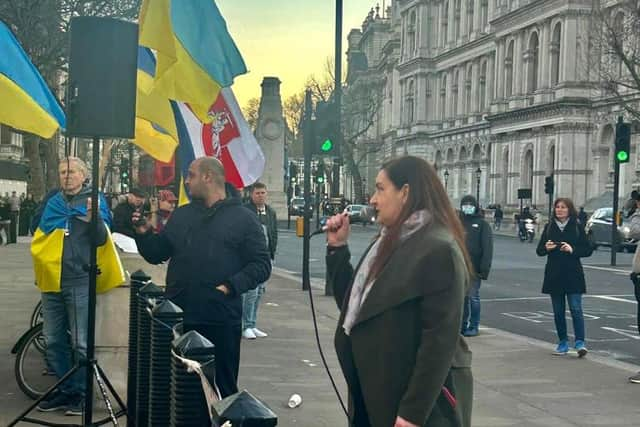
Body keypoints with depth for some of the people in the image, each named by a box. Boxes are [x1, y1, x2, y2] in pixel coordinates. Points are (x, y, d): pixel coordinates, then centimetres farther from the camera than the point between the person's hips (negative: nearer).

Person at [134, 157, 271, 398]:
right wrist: (144, 234, -2)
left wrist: (230, 287, -18)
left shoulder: (243, 219, -1)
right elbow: (156, 254, 16)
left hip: (221, 321, -4)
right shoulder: (181, 215, 15)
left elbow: (261, 265, -6)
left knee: (224, 386, 7)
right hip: (177, 317, 4)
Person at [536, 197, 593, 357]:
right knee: (558, 312, 8)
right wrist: (546, 248, -13)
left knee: (576, 309, -10)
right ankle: (563, 342, 17)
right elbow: (539, 250, 9)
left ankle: (580, 342, -10)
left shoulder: (577, 228, 0)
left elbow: (588, 250, -1)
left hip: (573, 275, -3)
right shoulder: (549, 228, 7)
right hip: (554, 276, 3)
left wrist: (572, 249, -17)